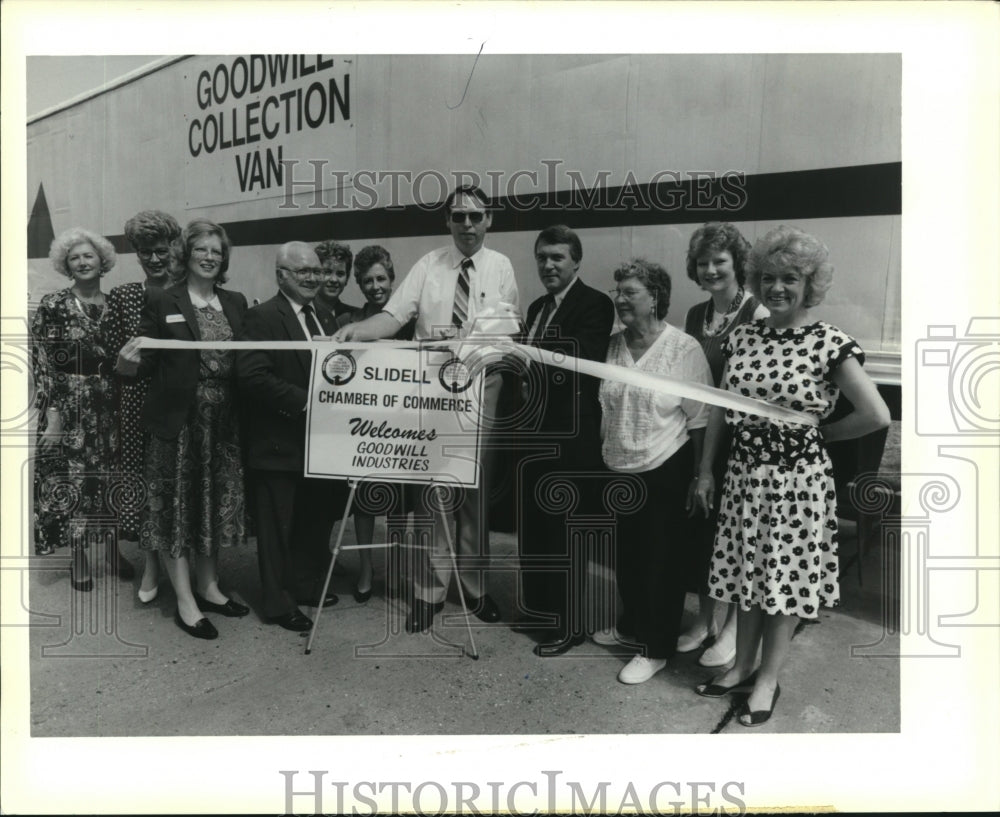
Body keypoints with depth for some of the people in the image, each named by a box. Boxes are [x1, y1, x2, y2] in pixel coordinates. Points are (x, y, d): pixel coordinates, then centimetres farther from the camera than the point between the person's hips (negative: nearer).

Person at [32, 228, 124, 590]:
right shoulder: (52, 306, -4)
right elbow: (42, 364, -7)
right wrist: (53, 416, -12)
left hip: (109, 408, 3)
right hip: (69, 408, -3)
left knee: (111, 479, 7)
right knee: (70, 480, 3)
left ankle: (112, 547, 22)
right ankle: (78, 556, 17)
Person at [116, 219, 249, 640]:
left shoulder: (236, 303, 11)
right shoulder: (161, 301, -1)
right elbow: (148, 363, -3)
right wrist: (128, 363, -23)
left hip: (223, 421, 4)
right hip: (177, 420, -4)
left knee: (217, 502, 12)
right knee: (177, 505, 2)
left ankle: (208, 586, 28)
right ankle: (185, 601, 12)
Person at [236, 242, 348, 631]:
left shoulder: (325, 316, 14)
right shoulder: (262, 317, -11)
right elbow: (252, 376, -21)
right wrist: (304, 402, -25)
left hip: (320, 438, 8)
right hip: (279, 442, -8)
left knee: (317, 516, 17)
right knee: (277, 523, 4)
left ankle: (307, 584, 35)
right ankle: (278, 602, 17)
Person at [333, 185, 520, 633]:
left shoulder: (500, 267, 3)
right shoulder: (428, 265, 3)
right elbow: (394, 315, -7)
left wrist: (458, 336, -18)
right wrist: (358, 329, -26)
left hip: (480, 389, 0)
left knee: (476, 491, 10)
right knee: (432, 490, 6)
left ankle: (475, 586, 27)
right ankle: (429, 591, 18)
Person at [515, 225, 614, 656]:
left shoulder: (594, 305, -9)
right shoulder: (537, 307, 16)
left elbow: (583, 359, -25)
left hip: (568, 438, -7)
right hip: (532, 431, 8)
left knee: (563, 531, 1)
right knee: (531, 524, 14)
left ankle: (569, 624, 16)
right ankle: (538, 608, 31)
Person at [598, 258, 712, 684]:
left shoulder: (684, 348, -12)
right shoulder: (613, 346, 2)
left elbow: (699, 418, -9)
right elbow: (603, 408, 9)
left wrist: (697, 477, -8)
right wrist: (603, 458, 8)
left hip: (665, 472, -5)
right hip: (619, 470, 5)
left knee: (661, 560, 7)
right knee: (626, 554, 18)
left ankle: (655, 648, 22)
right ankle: (632, 625, 40)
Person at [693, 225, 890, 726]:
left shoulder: (830, 344, -12)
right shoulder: (741, 338, 3)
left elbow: (877, 416, -15)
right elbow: (720, 408, 8)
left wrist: (819, 434, -3)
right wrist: (706, 470, 8)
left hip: (798, 480, -4)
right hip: (744, 473, 5)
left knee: (785, 579, 9)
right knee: (746, 573, 16)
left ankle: (767, 679, 27)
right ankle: (742, 667, 34)